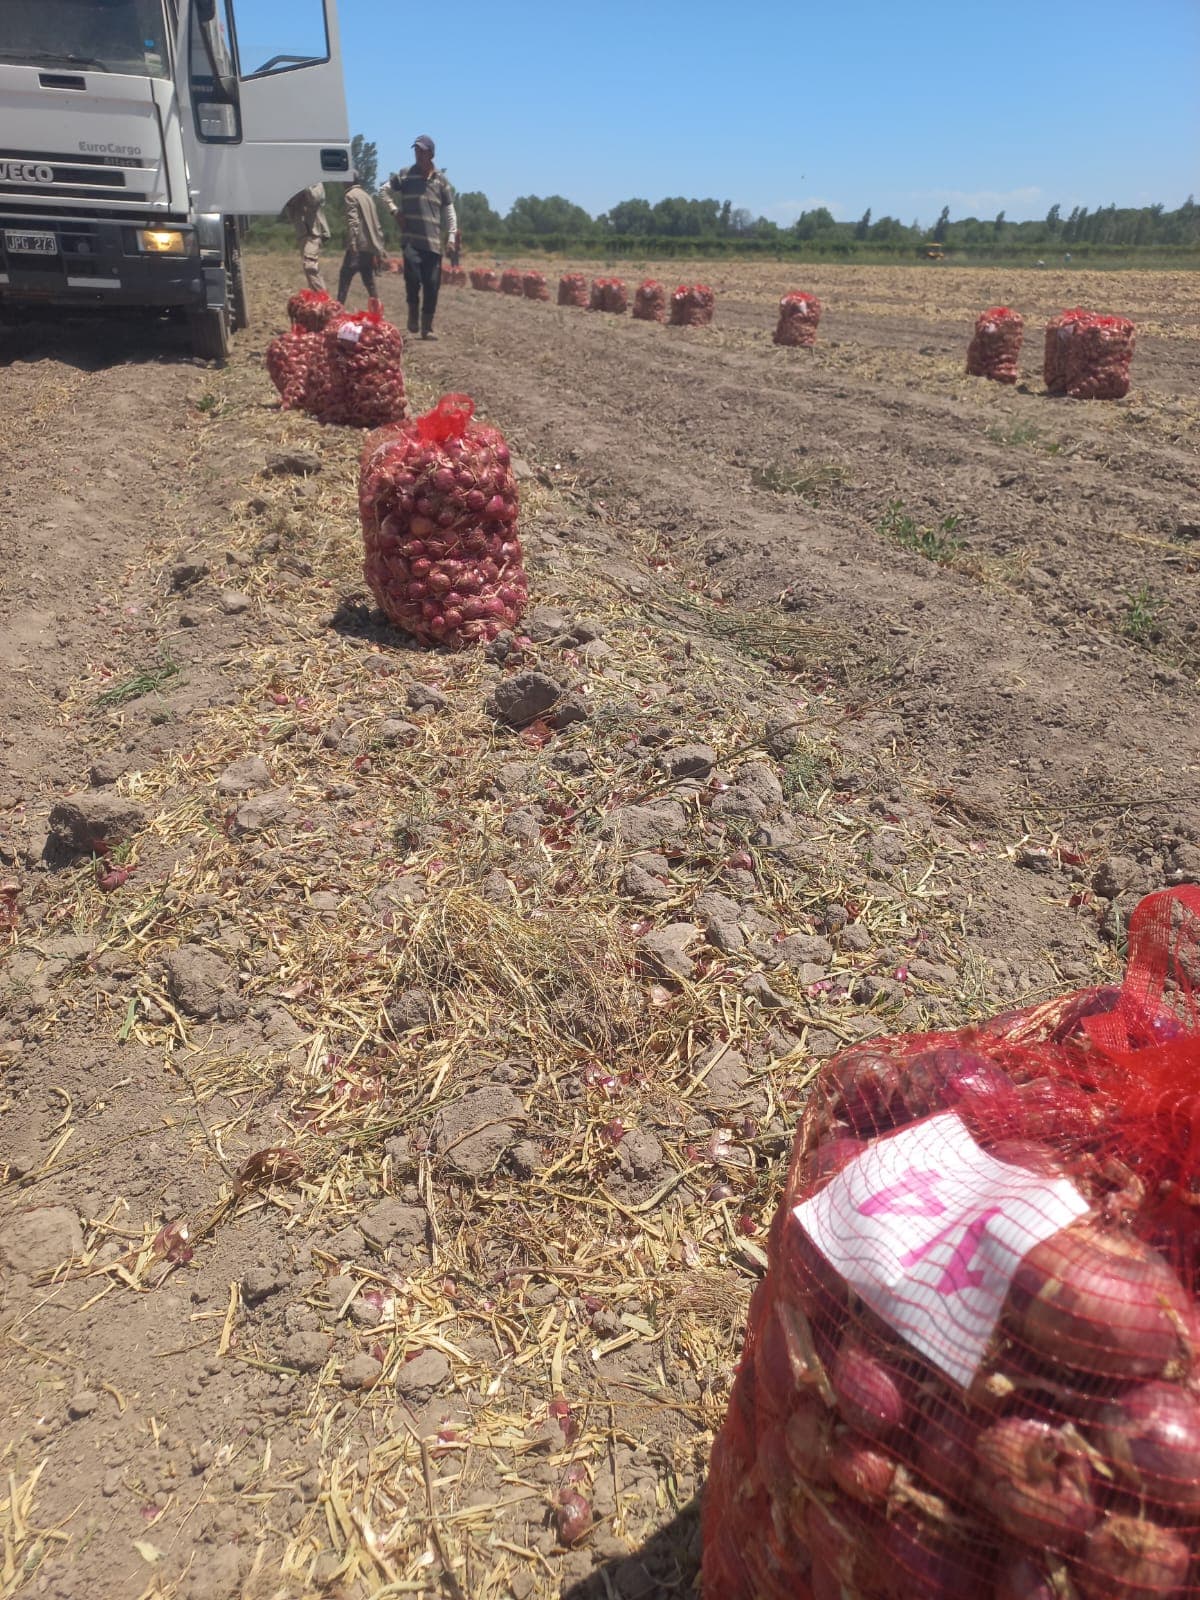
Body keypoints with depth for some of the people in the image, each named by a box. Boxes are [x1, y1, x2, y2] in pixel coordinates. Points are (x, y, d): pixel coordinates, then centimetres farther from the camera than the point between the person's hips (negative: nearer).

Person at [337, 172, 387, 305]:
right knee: (369, 281, 11)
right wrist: (380, 247, 20)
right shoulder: (367, 196, 21)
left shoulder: (351, 195, -3)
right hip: (370, 246, 7)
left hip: (358, 245, -7)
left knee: (345, 278, -9)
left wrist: (352, 244, -21)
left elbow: (352, 221, -15)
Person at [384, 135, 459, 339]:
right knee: (413, 276, -22)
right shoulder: (405, 175, 7)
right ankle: (413, 312, 4)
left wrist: (452, 236, 2)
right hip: (410, 238, -2)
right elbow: (386, 191, 16)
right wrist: (394, 210, 2)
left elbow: (449, 210, 11)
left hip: (433, 241, 2)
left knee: (432, 285, 1)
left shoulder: (441, 180, 10)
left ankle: (427, 328, 11)